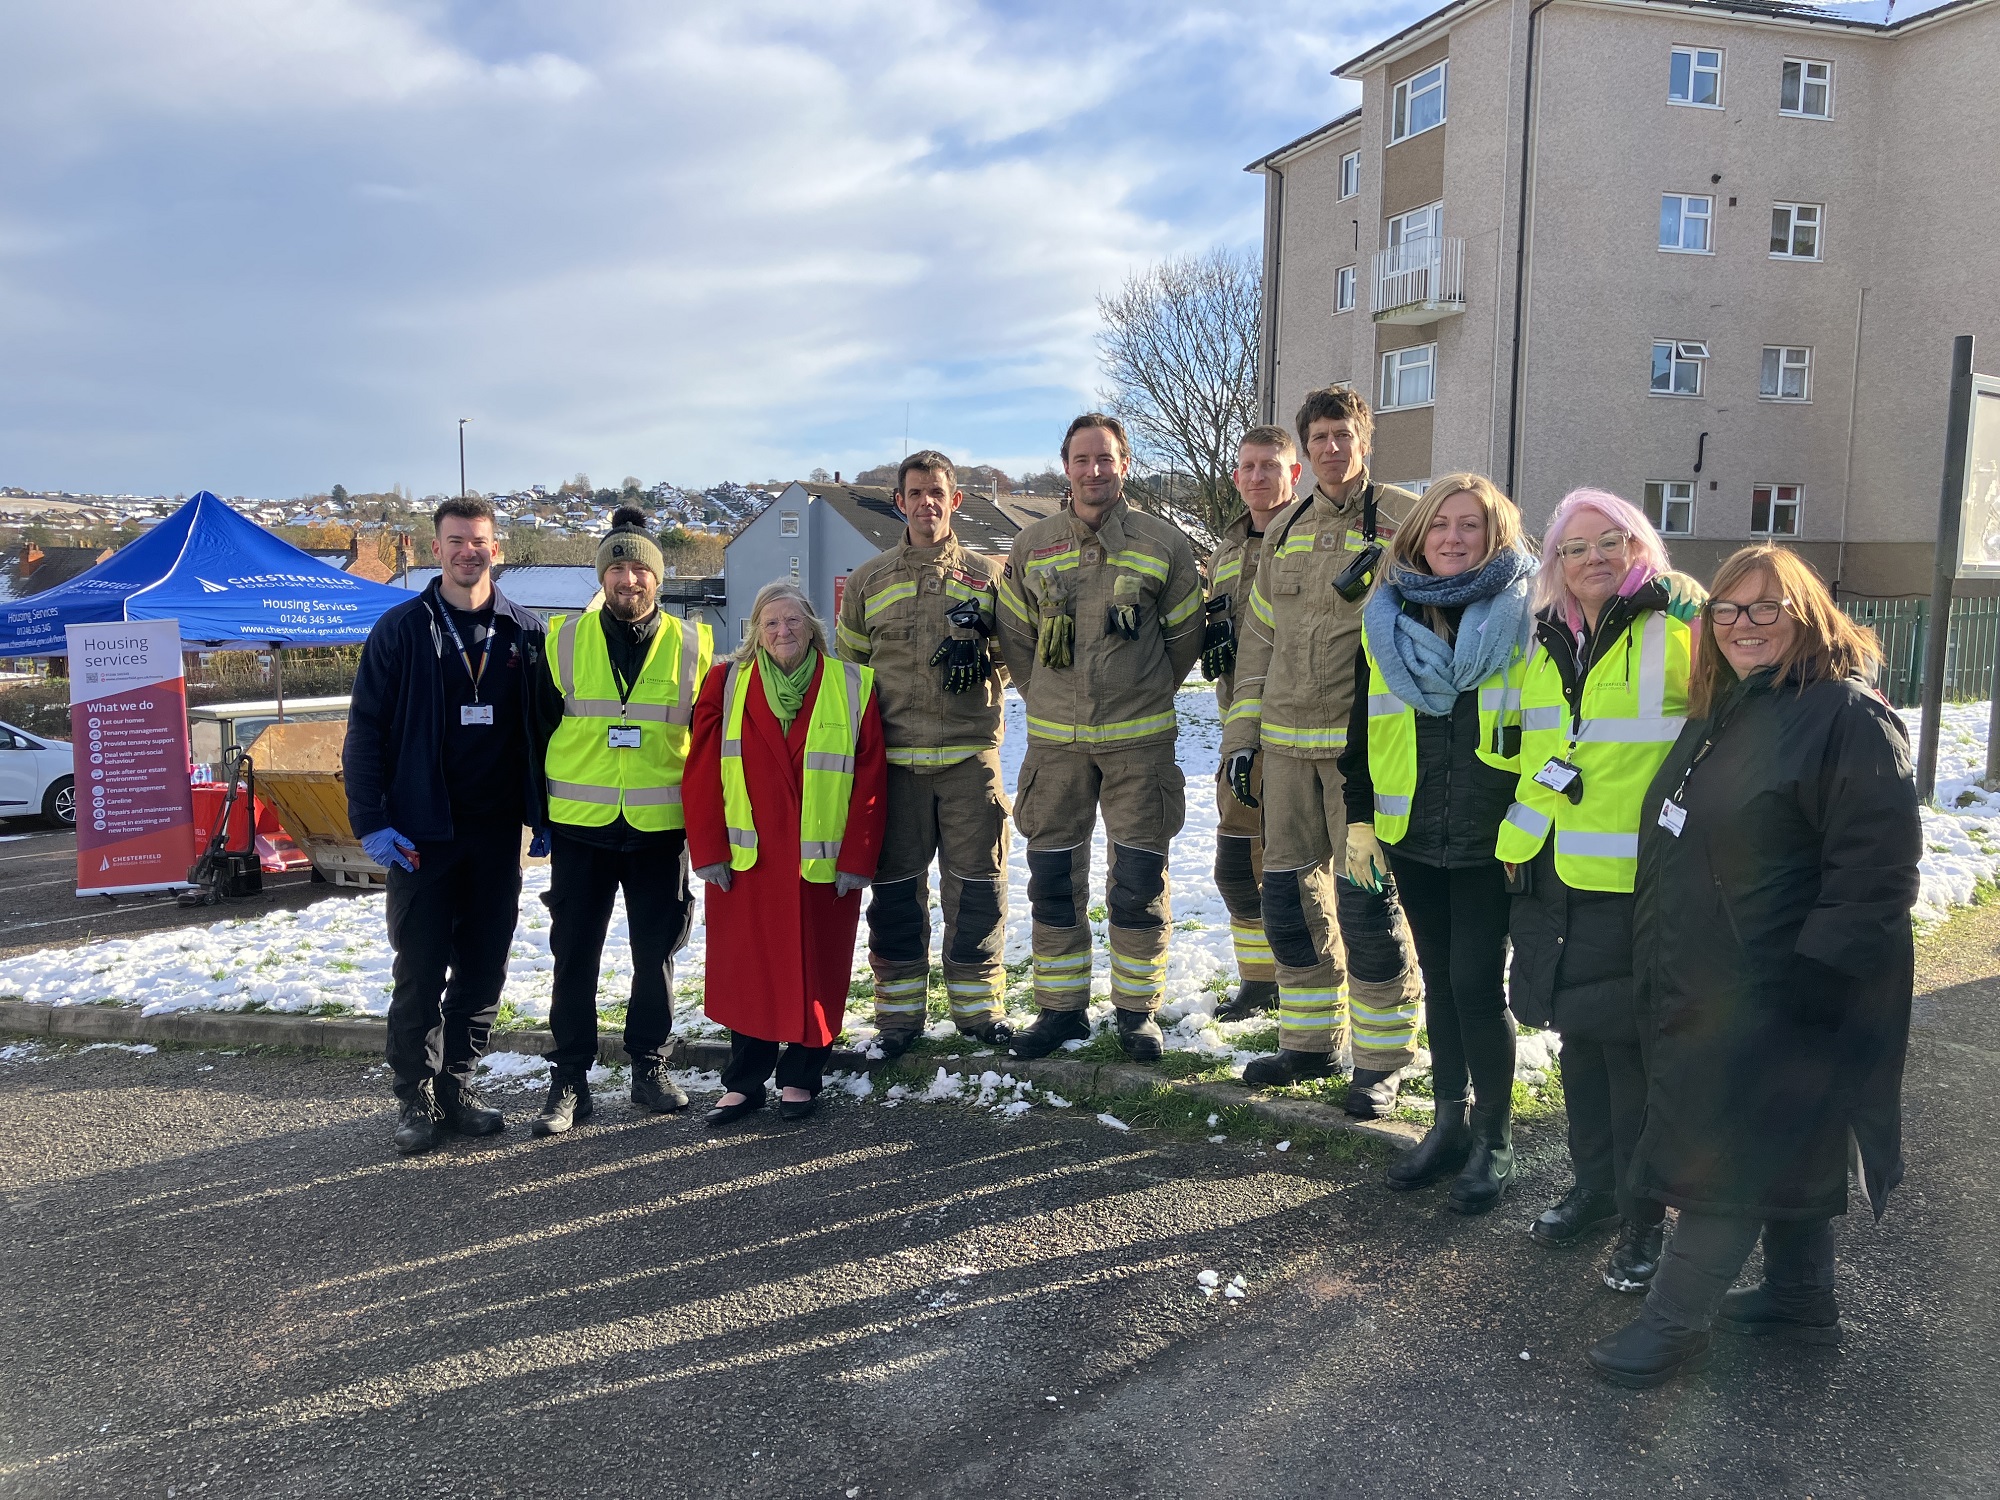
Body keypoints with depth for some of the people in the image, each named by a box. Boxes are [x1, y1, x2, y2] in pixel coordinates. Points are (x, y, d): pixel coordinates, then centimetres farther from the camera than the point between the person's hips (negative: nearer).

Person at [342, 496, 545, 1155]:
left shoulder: (524, 633, 6)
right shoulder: (401, 630, 0)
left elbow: (545, 728, 11)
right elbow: (365, 730, -1)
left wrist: (544, 814, 5)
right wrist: (371, 822, -9)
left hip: (497, 830, 3)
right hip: (423, 831, -2)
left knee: (484, 967, 8)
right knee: (420, 970, 1)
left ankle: (458, 1082, 23)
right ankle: (417, 1097, 14)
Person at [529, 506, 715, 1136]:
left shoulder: (690, 645, 0)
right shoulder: (564, 641, -1)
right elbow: (540, 728, 6)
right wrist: (541, 807, 4)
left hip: (661, 826, 0)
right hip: (579, 826, 0)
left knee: (656, 953, 10)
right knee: (573, 954, 4)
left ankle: (650, 1067, 25)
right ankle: (570, 1080, 15)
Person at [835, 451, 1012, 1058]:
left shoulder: (987, 577, 9)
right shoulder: (867, 581, 11)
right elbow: (847, 665, 15)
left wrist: (980, 657, -8)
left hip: (971, 756, 0)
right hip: (895, 761, 0)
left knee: (977, 883, 2)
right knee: (896, 886, 4)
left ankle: (978, 1004, 17)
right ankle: (899, 1011, 16)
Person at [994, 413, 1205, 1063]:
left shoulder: (1163, 544, -1)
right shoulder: (1031, 544, 4)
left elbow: (1185, 635, 9)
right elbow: (1013, 633, 14)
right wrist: (1049, 696, 13)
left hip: (1139, 740, -2)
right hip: (1054, 740, 2)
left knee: (1140, 881, 2)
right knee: (1053, 877, 7)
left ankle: (1137, 1008, 17)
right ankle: (1061, 1007, 20)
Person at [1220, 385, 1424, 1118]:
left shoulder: (1402, 519, -2)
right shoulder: (1284, 530, 14)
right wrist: (1241, 735, 12)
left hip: (1364, 741, -6)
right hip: (1286, 739, 6)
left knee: (1366, 898, -4)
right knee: (1290, 889, 11)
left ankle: (1381, 1059, 11)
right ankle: (1310, 1041, 26)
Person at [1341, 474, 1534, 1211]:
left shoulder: (1525, 615, -5)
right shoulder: (1385, 617, 6)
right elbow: (1362, 723, 12)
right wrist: (1359, 815, 8)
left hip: (1489, 839, -4)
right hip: (1411, 833, 4)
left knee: (1477, 984, -4)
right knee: (1439, 977, 14)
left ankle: (1495, 1140, 15)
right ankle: (1450, 1122, 28)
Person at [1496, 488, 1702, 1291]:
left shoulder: (1675, 636, -7)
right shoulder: (1546, 645, 12)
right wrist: (1517, 843, 20)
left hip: (1634, 883, -6)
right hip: (1553, 876, 6)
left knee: (1629, 1042, 1)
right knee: (1577, 1033, 17)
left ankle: (1643, 1217, 17)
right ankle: (1594, 1185, 34)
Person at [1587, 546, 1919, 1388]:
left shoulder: (1848, 716, -15)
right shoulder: (1722, 713, 13)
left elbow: (1876, 868, -21)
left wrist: (1813, 982, -24)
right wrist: (1664, 961, 18)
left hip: (1778, 994, -9)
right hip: (1710, 985, 9)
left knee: (1730, 1156, -2)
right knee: (1784, 1143, 20)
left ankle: (1674, 1324, 9)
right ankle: (1801, 1299, 35)